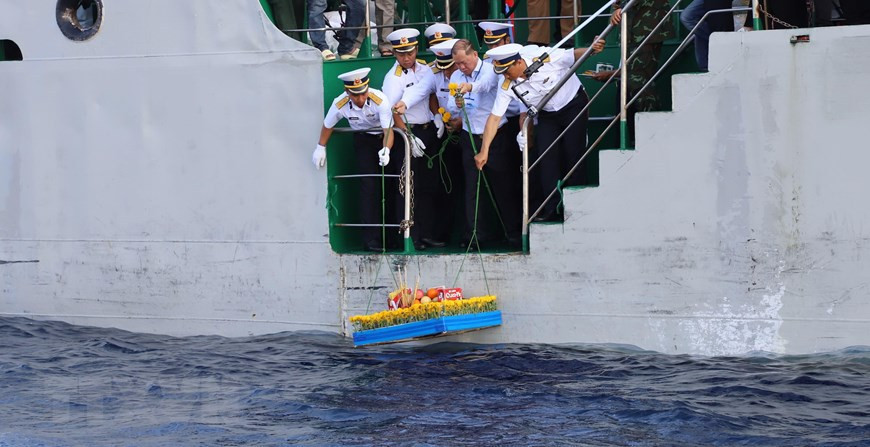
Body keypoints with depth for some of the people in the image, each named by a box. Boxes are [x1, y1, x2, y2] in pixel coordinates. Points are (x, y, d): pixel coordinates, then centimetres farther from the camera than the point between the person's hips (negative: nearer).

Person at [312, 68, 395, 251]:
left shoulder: (380, 100, -33)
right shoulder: (340, 104, -25)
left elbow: (388, 131, -34)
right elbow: (327, 126, -4)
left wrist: (386, 151, -52)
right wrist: (320, 148, 2)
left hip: (383, 138, -1)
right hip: (363, 140, 1)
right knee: (369, 185, -12)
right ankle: (371, 237, -13)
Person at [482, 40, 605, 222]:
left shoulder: (545, 58, -30)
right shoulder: (506, 85, -19)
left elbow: (575, 55, -17)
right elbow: (495, 117, -17)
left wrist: (592, 49, -40)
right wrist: (484, 151, -20)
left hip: (574, 105, -3)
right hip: (547, 115, 3)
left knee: (573, 156, -7)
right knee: (545, 158, -9)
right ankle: (550, 209, -2)